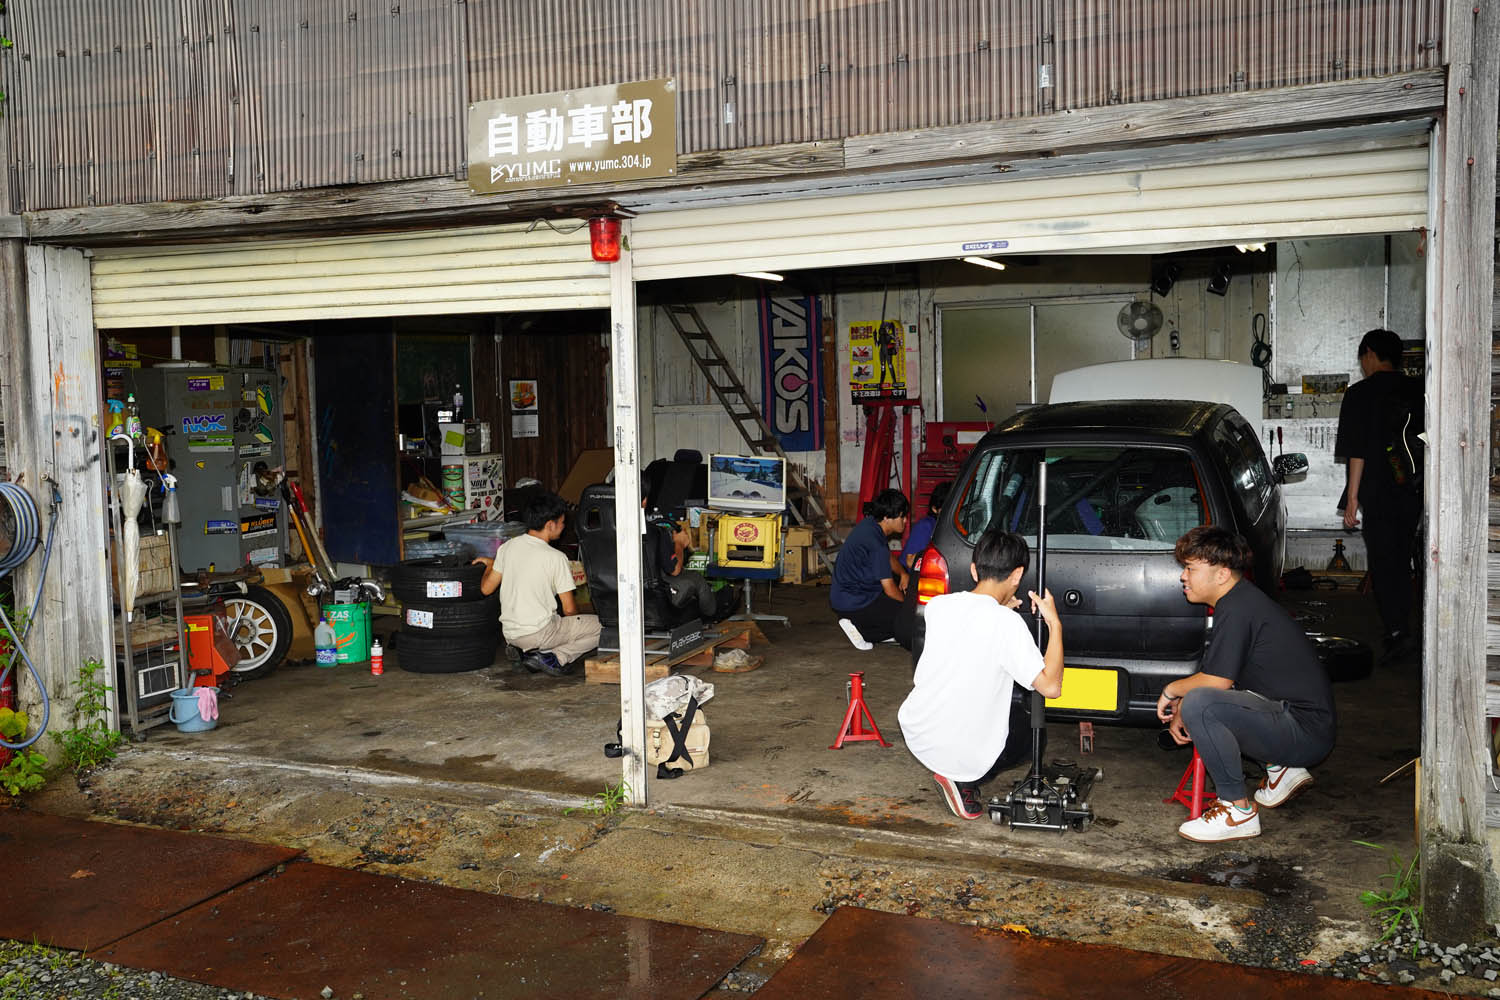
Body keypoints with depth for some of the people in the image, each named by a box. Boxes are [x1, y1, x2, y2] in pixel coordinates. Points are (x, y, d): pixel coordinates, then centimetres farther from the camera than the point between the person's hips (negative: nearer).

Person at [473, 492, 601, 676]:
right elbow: (569, 608, -9)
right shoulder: (556, 558, -14)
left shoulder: (508, 547, 2)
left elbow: (486, 588, 10)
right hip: (539, 632, -7)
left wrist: (490, 564, 29)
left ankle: (528, 651, 9)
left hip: (510, 633, 7)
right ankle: (556, 657, -10)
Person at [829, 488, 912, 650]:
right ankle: (860, 628, -4)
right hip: (852, 605, -10)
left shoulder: (870, 525, 4)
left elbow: (889, 557, 22)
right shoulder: (876, 543, -24)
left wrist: (903, 574, 4)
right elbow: (889, 589, -18)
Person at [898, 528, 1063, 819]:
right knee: (1035, 732, 25)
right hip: (967, 756, -5)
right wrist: (1055, 624, -10)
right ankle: (965, 781, 3)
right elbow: (1050, 687, -17)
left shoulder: (937, 605, -3)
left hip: (915, 737, 5)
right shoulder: (1007, 623, -19)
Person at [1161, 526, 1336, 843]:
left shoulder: (1237, 609, -18)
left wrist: (1171, 690, 0)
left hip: (1306, 730, -11)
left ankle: (1238, 810, -14)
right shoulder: (1243, 599, 14)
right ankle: (1280, 770, 17)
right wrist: (1181, 710, 8)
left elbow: (1215, 682, -19)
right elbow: (1220, 679, 21)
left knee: (1199, 704, -29)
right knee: (1190, 701, 22)